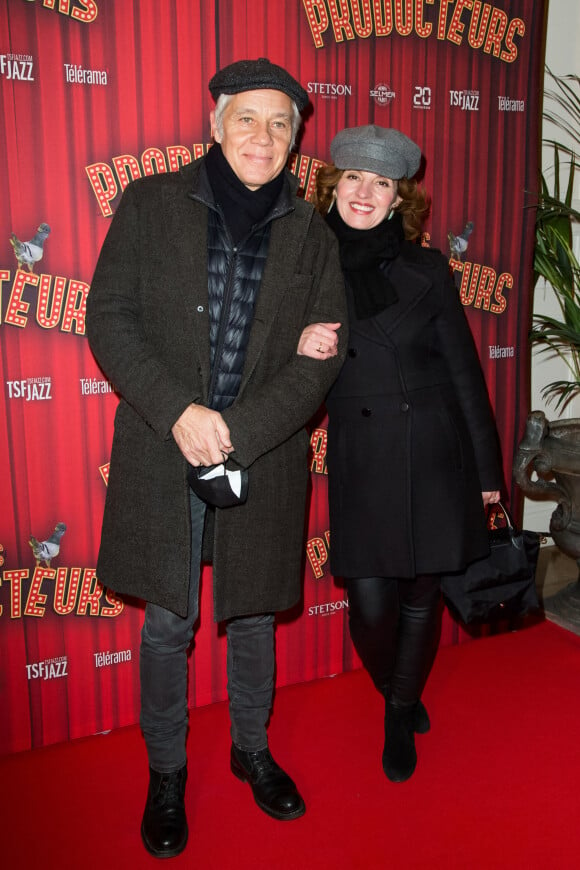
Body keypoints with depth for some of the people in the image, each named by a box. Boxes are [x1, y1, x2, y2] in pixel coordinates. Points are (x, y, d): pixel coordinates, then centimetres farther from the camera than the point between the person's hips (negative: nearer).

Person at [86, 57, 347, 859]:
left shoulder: (311, 236, 4)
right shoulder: (150, 204, 0)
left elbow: (322, 357, -3)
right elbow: (109, 319, -5)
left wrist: (236, 430, -16)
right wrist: (178, 413, -17)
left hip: (265, 459, 2)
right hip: (164, 453, -1)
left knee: (254, 613, 16)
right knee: (169, 622, 9)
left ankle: (252, 749, 41)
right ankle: (166, 772, 33)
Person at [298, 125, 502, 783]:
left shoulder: (425, 269, 1)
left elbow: (464, 371, 4)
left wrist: (486, 468, 5)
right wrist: (302, 352, -18)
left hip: (434, 457, 1)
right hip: (360, 463, 0)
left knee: (420, 594, 9)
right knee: (371, 603, -2)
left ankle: (401, 715, 35)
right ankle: (396, 695, 33)